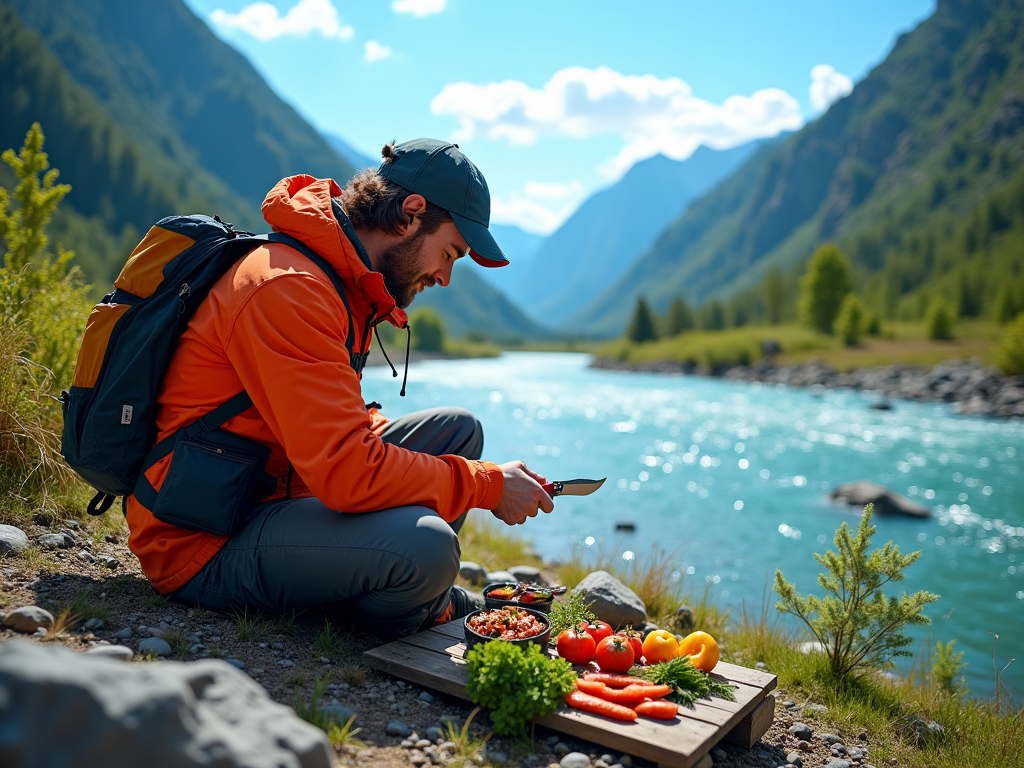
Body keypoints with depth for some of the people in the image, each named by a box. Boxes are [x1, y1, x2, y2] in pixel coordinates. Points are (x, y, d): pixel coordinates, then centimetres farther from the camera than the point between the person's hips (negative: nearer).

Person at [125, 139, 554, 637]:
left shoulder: (344, 283, 9)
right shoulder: (287, 288, -24)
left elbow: (343, 429, 15)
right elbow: (347, 471, -31)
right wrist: (488, 484, -18)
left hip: (274, 491, 10)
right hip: (203, 545, -9)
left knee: (457, 429, 7)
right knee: (422, 545, -33)